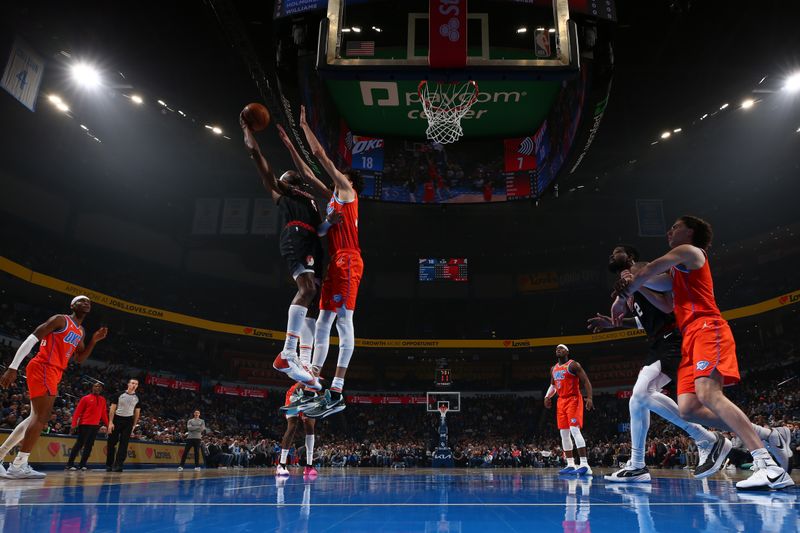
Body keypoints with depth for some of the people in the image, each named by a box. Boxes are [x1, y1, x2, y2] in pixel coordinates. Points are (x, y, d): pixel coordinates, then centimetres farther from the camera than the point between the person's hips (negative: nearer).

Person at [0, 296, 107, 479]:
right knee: (42, 417, -14)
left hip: (53, 372, 10)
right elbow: (31, 339, -11)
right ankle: (18, 466, -13)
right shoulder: (60, 320, -6)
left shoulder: (81, 331, 21)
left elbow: (80, 359, 24)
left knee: (36, 417, 14)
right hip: (42, 368, -10)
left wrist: (94, 341, 9)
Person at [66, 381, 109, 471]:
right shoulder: (86, 398, 0)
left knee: (89, 445, 5)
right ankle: (70, 464, 2)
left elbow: (104, 413, 14)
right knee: (79, 444, -4)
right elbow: (77, 412, -3)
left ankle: (82, 464, 11)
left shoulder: (102, 400, 13)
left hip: (95, 425, 5)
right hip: (84, 424, -5)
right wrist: (74, 425, -11)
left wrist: (107, 425, 7)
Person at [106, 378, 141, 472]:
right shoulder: (120, 394, -2)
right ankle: (109, 465, 16)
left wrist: (134, 426, 8)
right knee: (112, 442, 3)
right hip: (117, 419, -2)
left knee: (124, 444, -4)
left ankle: (118, 465, -3)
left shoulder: (137, 397, 6)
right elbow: (112, 408, -3)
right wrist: (110, 422, -11)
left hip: (128, 421, 2)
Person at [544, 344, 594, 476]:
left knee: (574, 430, -19)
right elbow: (553, 385, 27)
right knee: (564, 433, 6)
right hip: (561, 401, 8)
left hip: (573, 400, -8)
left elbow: (586, 381, -11)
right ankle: (571, 465, 11)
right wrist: (547, 396, 9)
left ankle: (584, 464, -20)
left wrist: (589, 398, -23)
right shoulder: (553, 369, 15)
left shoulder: (573, 365, -6)